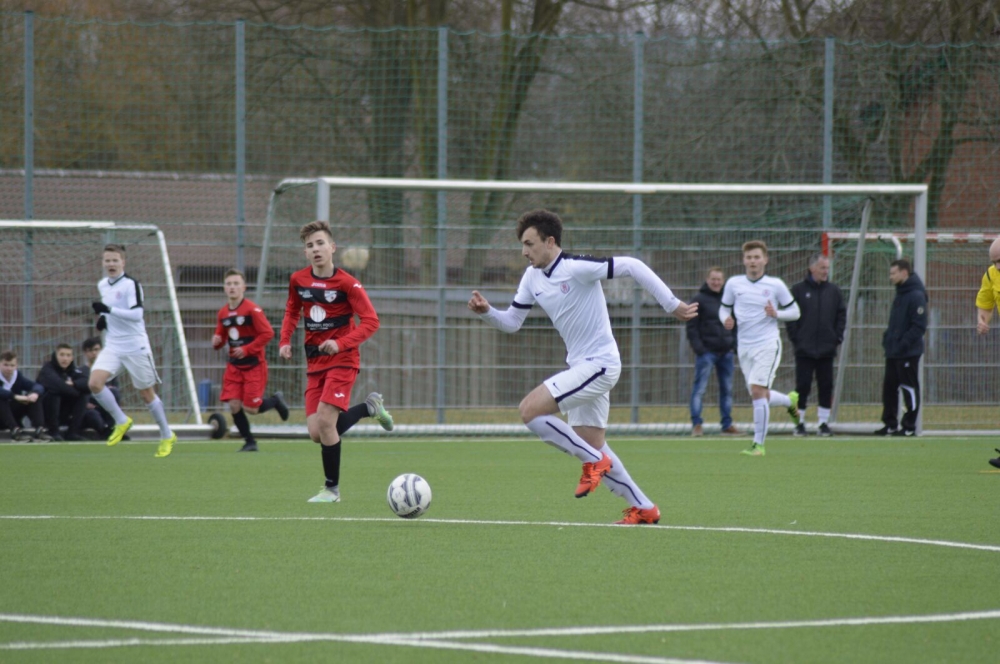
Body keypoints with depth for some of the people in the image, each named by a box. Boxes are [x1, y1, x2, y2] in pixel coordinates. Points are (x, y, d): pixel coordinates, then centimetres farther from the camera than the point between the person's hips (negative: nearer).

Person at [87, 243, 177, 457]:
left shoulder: (131, 285, -14)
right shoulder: (103, 285, 8)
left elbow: (136, 314, -24)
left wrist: (109, 310, -33)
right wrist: (103, 317, 6)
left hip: (135, 347, -6)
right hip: (113, 347, 6)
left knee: (147, 393, 4)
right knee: (95, 382, -17)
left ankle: (167, 436, 23)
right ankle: (121, 421, 3)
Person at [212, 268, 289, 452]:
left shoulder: (252, 310, -14)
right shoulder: (222, 314, 5)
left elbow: (268, 333, -18)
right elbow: (221, 337, 16)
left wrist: (247, 349, -20)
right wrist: (216, 342, -9)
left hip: (254, 366, -5)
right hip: (234, 366, 5)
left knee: (250, 408, -8)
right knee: (234, 406, -5)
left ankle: (275, 400, 23)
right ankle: (249, 442, 13)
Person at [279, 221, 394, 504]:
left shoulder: (346, 283, -12)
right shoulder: (298, 280, 3)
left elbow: (371, 321, -13)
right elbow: (292, 311, 21)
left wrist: (341, 344, -25)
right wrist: (285, 341, 5)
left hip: (342, 360, -6)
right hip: (315, 363, 6)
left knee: (325, 420, -19)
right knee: (317, 433, -3)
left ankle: (332, 488, -1)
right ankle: (369, 407, 24)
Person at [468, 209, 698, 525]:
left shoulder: (576, 268, -19)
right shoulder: (532, 277, 7)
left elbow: (632, 266, -19)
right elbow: (512, 322, 14)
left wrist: (672, 305, -17)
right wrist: (486, 312, -7)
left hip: (599, 364, -9)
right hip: (581, 367, 9)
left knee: (530, 410, -18)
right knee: (593, 445, 12)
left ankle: (593, 462, -6)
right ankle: (643, 509, 22)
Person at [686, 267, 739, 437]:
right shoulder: (699, 300, -3)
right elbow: (691, 326, -7)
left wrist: (734, 343, 7)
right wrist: (697, 347, -16)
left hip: (725, 351, 5)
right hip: (707, 351, -5)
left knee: (727, 389, 9)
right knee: (700, 388, -8)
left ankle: (727, 424, 16)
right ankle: (696, 424, -8)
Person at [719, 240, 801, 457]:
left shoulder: (775, 285, -2)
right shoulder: (733, 284, 4)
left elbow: (794, 312, 5)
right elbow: (724, 308, 14)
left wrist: (776, 313, -15)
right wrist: (726, 319, -9)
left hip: (768, 344, -4)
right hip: (745, 347, 4)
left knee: (757, 391, -17)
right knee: (761, 397, 8)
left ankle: (758, 445, -12)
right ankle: (790, 401, 42)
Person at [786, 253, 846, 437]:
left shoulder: (834, 290, 7)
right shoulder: (798, 290, -1)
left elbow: (841, 315, 11)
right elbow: (790, 316, -1)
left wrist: (837, 338, 1)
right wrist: (795, 339, -7)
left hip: (827, 349, 3)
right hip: (804, 350, -3)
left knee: (826, 387, 3)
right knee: (802, 387, -1)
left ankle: (824, 422, 9)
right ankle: (800, 422, 7)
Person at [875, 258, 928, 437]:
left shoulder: (916, 296, -14)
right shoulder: (900, 294, 15)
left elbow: (919, 326, -19)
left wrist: (904, 343, -22)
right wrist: (888, 338, 11)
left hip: (908, 353, -9)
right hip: (893, 352, 9)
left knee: (910, 388, -2)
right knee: (889, 387, 11)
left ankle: (909, 427, 3)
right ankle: (890, 424, 18)